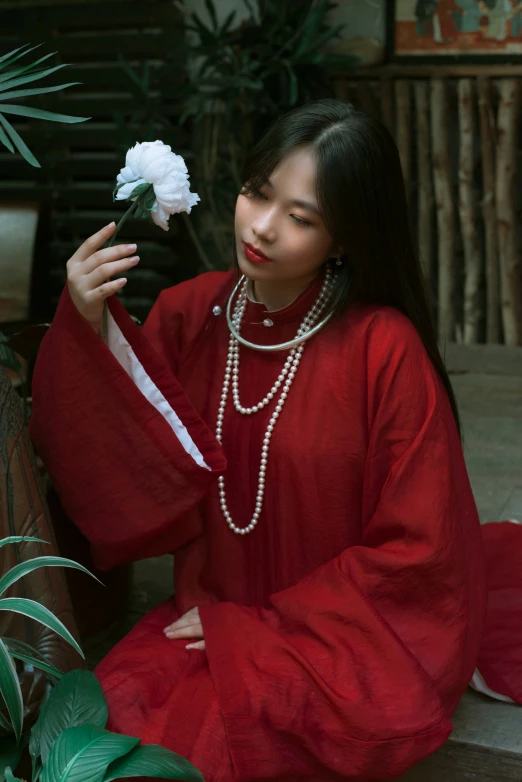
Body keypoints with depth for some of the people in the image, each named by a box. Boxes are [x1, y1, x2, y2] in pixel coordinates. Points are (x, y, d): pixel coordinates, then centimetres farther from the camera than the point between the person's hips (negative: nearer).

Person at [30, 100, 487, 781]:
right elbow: (138, 493, -8)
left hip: (353, 634, -4)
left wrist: (261, 621, -9)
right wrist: (91, 330, -19)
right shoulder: (189, 312, -3)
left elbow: (412, 550, -10)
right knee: (109, 713, -21)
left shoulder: (385, 348, -16)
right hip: (208, 620, 4)